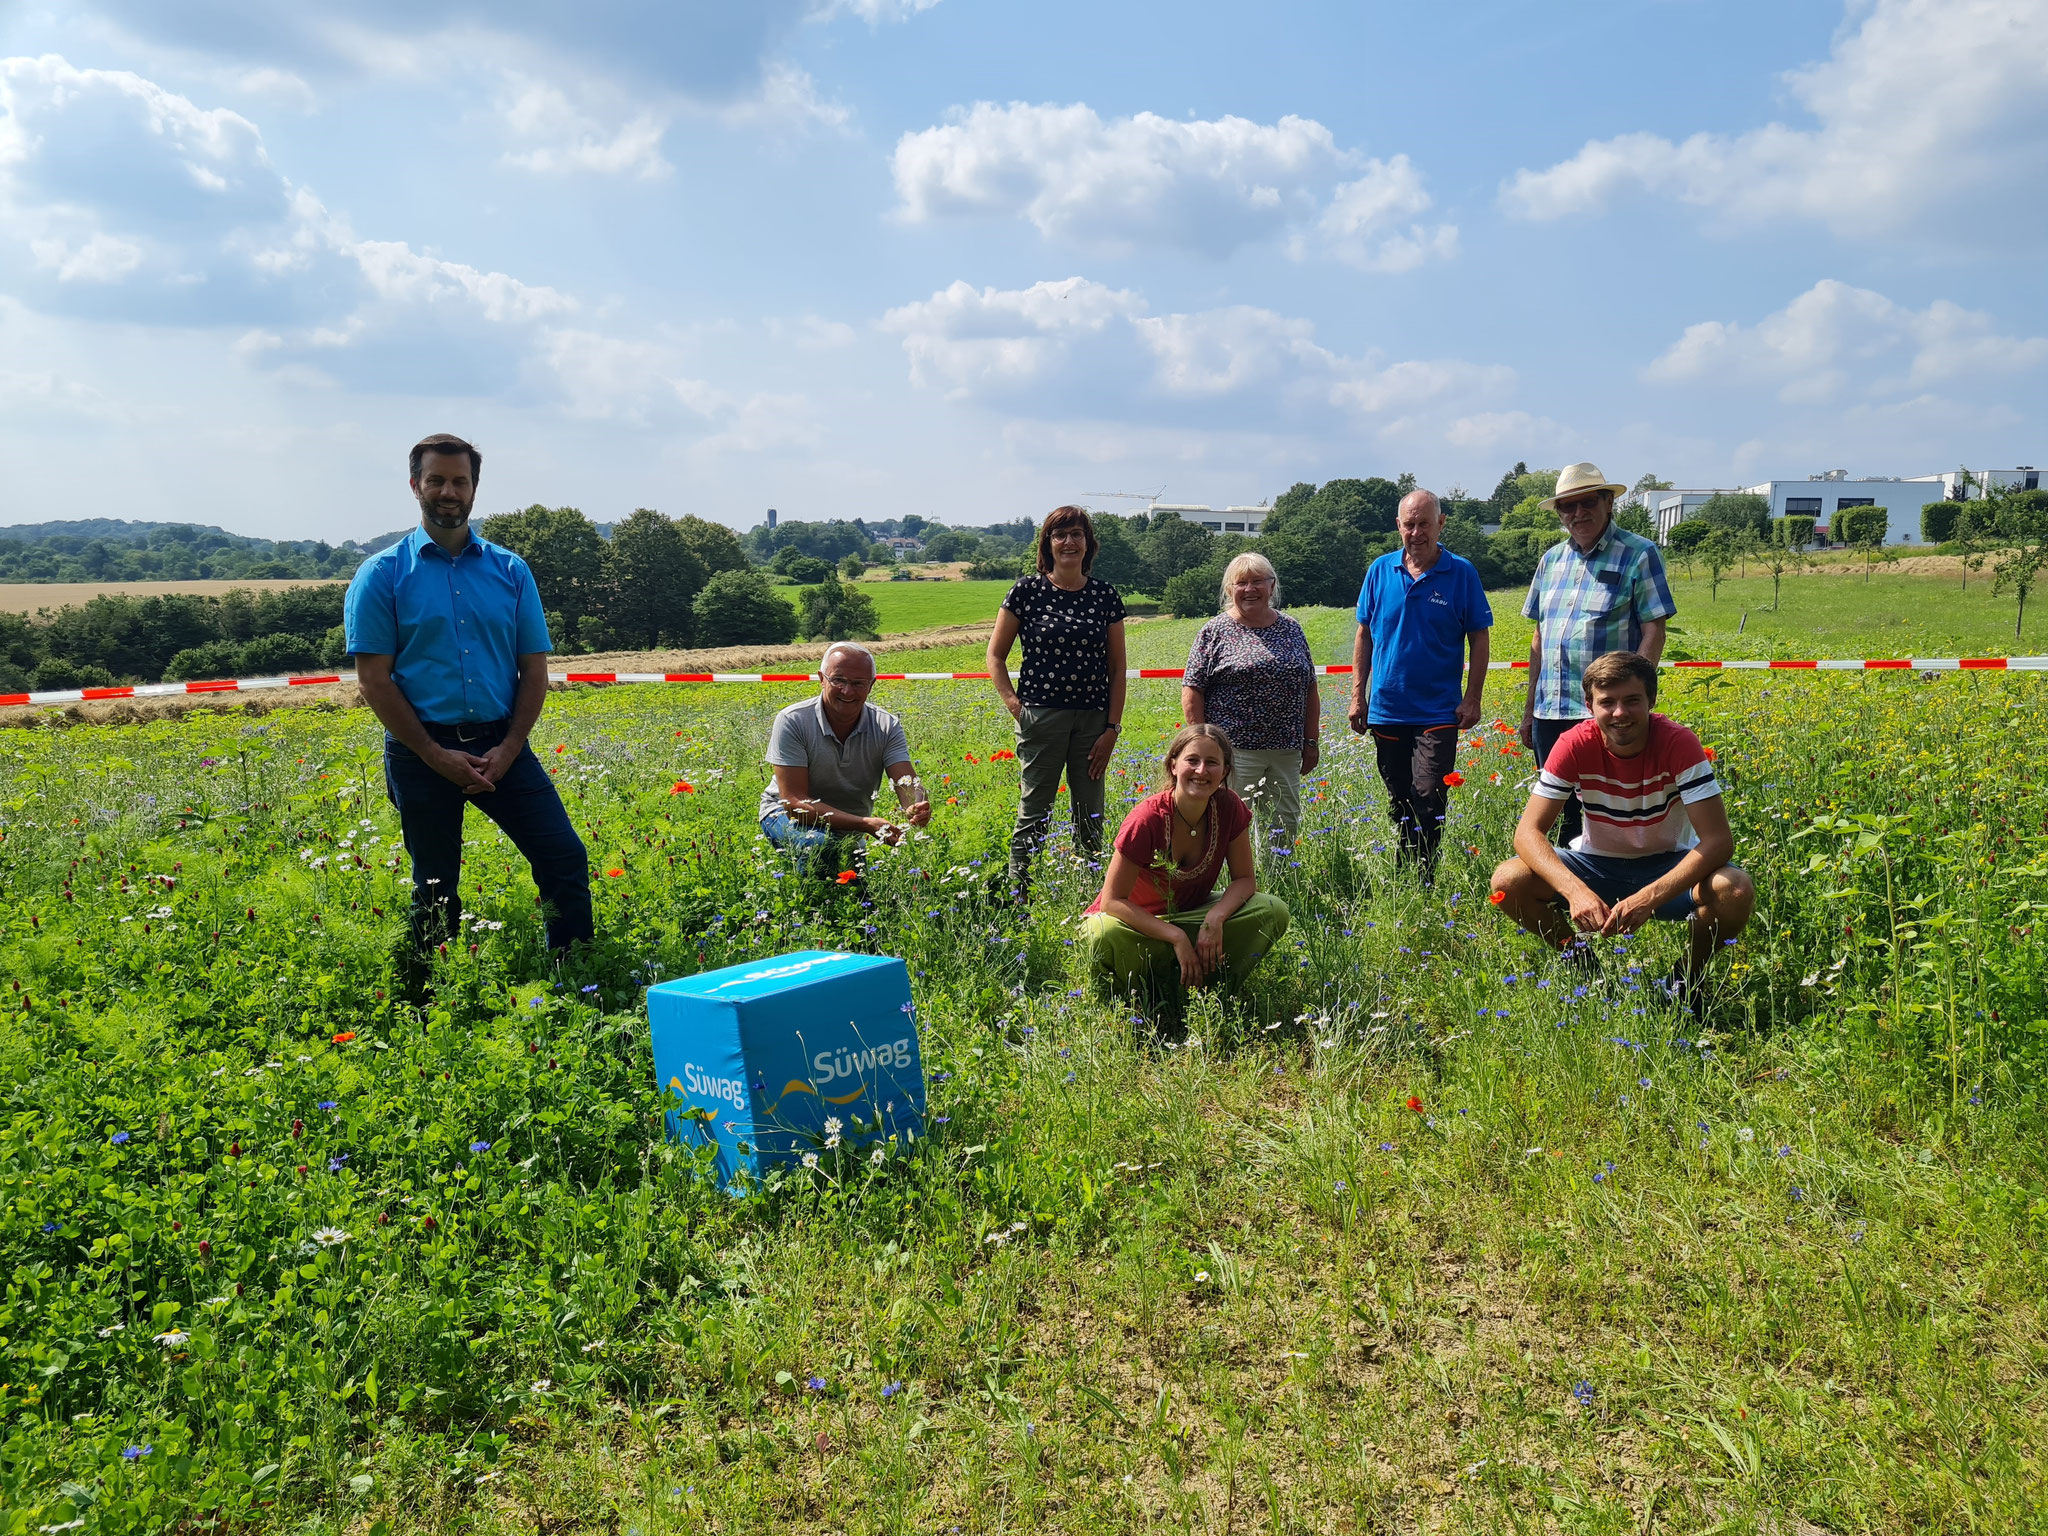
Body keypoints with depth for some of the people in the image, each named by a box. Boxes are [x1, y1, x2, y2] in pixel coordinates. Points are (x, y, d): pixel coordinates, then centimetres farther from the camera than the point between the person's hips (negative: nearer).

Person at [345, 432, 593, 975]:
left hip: (501, 745, 2)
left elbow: (534, 669, 6)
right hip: (423, 751, -2)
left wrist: (509, 749, -6)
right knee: (436, 891, 7)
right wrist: (435, 756, -12)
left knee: (566, 859, -6)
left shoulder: (510, 570, 7)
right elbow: (374, 680, -5)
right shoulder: (382, 575, -1)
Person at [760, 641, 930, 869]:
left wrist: (917, 809, -48)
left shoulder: (887, 727, -10)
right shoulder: (793, 722, -22)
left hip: (849, 832, 6)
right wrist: (865, 824, -38)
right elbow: (794, 802, -27)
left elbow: (908, 785, -21)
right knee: (820, 846, -36)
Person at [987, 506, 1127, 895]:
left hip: (1093, 720, 3)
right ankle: (1019, 897, 8)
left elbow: (1117, 666, 9)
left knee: (1090, 816, 8)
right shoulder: (1027, 591, 0)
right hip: (1041, 716, -2)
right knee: (1034, 815, 0)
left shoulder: (1105, 596, 6)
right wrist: (1012, 703, -7)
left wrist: (1113, 727, 2)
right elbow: (995, 655, 6)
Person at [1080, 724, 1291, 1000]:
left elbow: (1244, 878, -7)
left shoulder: (1229, 808, -14)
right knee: (1104, 934, -39)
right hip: (1140, 921, -4)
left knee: (1274, 910, -17)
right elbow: (1113, 900, -25)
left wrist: (1215, 918, -27)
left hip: (1191, 912, 4)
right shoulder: (1147, 820, -26)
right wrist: (1177, 937, -32)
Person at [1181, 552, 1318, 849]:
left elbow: (1309, 690, 16)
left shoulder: (1291, 629, 13)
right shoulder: (1215, 631, 0)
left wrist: (1312, 741, 11)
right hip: (1234, 749, -4)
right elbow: (1192, 691, -3)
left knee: (1286, 825, 7)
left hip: (1286, 751, 4)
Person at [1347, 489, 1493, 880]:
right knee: (1399, 804, 13)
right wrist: (1358, 695, 6)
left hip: (1439, 712, -3)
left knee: (1429, 800, -9)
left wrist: (1472, 699, -6)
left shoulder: (1461, 573, -3)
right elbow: (1364, 635, 10)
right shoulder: (1380, 570, 4)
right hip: (1386, 710, 3)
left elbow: (1480, 639, 0)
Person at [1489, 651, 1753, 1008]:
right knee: (1507, 882, -24)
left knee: (1736, 892, -33)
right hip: (1598, 864, 1)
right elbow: (1528, 832, -23)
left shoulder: (1678, 744, -23)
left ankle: (1689, 976, 0)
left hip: (1668, 866, -1)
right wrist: (1576, 891, -41)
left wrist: (1648, 898, -42)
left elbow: (1719, 839, -28)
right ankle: (1582, 963, 5)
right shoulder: (1576, 745, -19)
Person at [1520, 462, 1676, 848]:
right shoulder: (1552, 559, 14)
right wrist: (1530, 707, 15)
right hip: (1551, 713, 5)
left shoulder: (1639, 554, -2)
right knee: (1562, 812, 10)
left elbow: (1653, 632, -7)